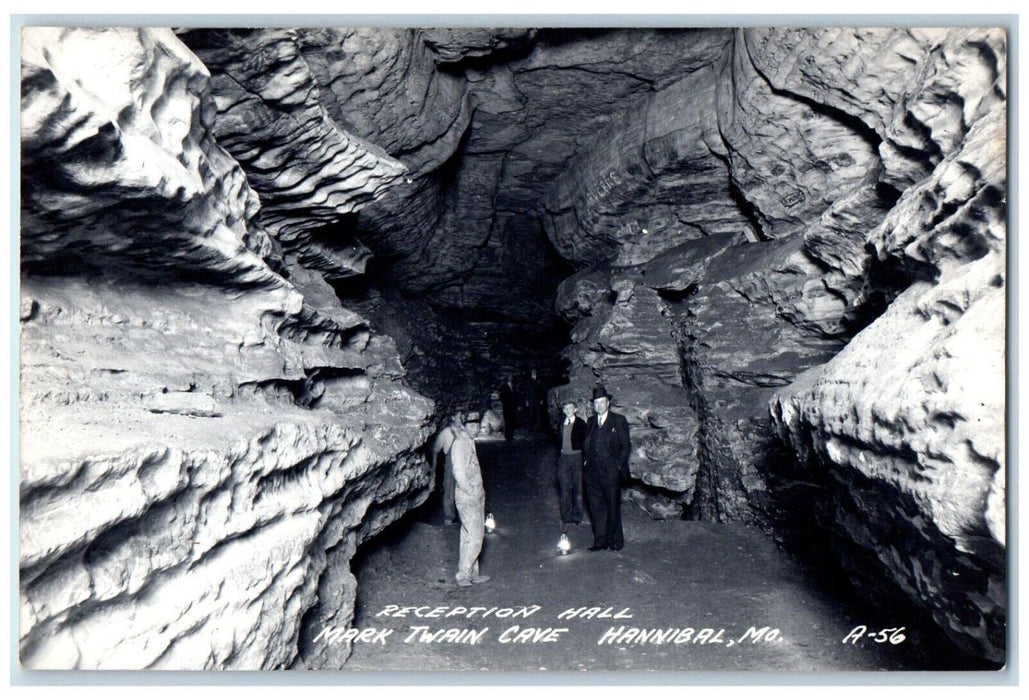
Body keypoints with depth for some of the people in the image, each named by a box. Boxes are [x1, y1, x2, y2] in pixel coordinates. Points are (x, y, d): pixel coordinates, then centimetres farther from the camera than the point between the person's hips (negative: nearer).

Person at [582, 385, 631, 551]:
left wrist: (619, 465, -8)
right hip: (592, 472, 4)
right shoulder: (590, 422, 14)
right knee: (596, 507, 8)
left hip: (611, 472, -4)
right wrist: (585, 462, 7)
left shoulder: (619, 421, 0)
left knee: (613, 507, 4)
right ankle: (600, 541, 16)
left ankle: (615, 541, 16)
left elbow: (626, 445, -1)